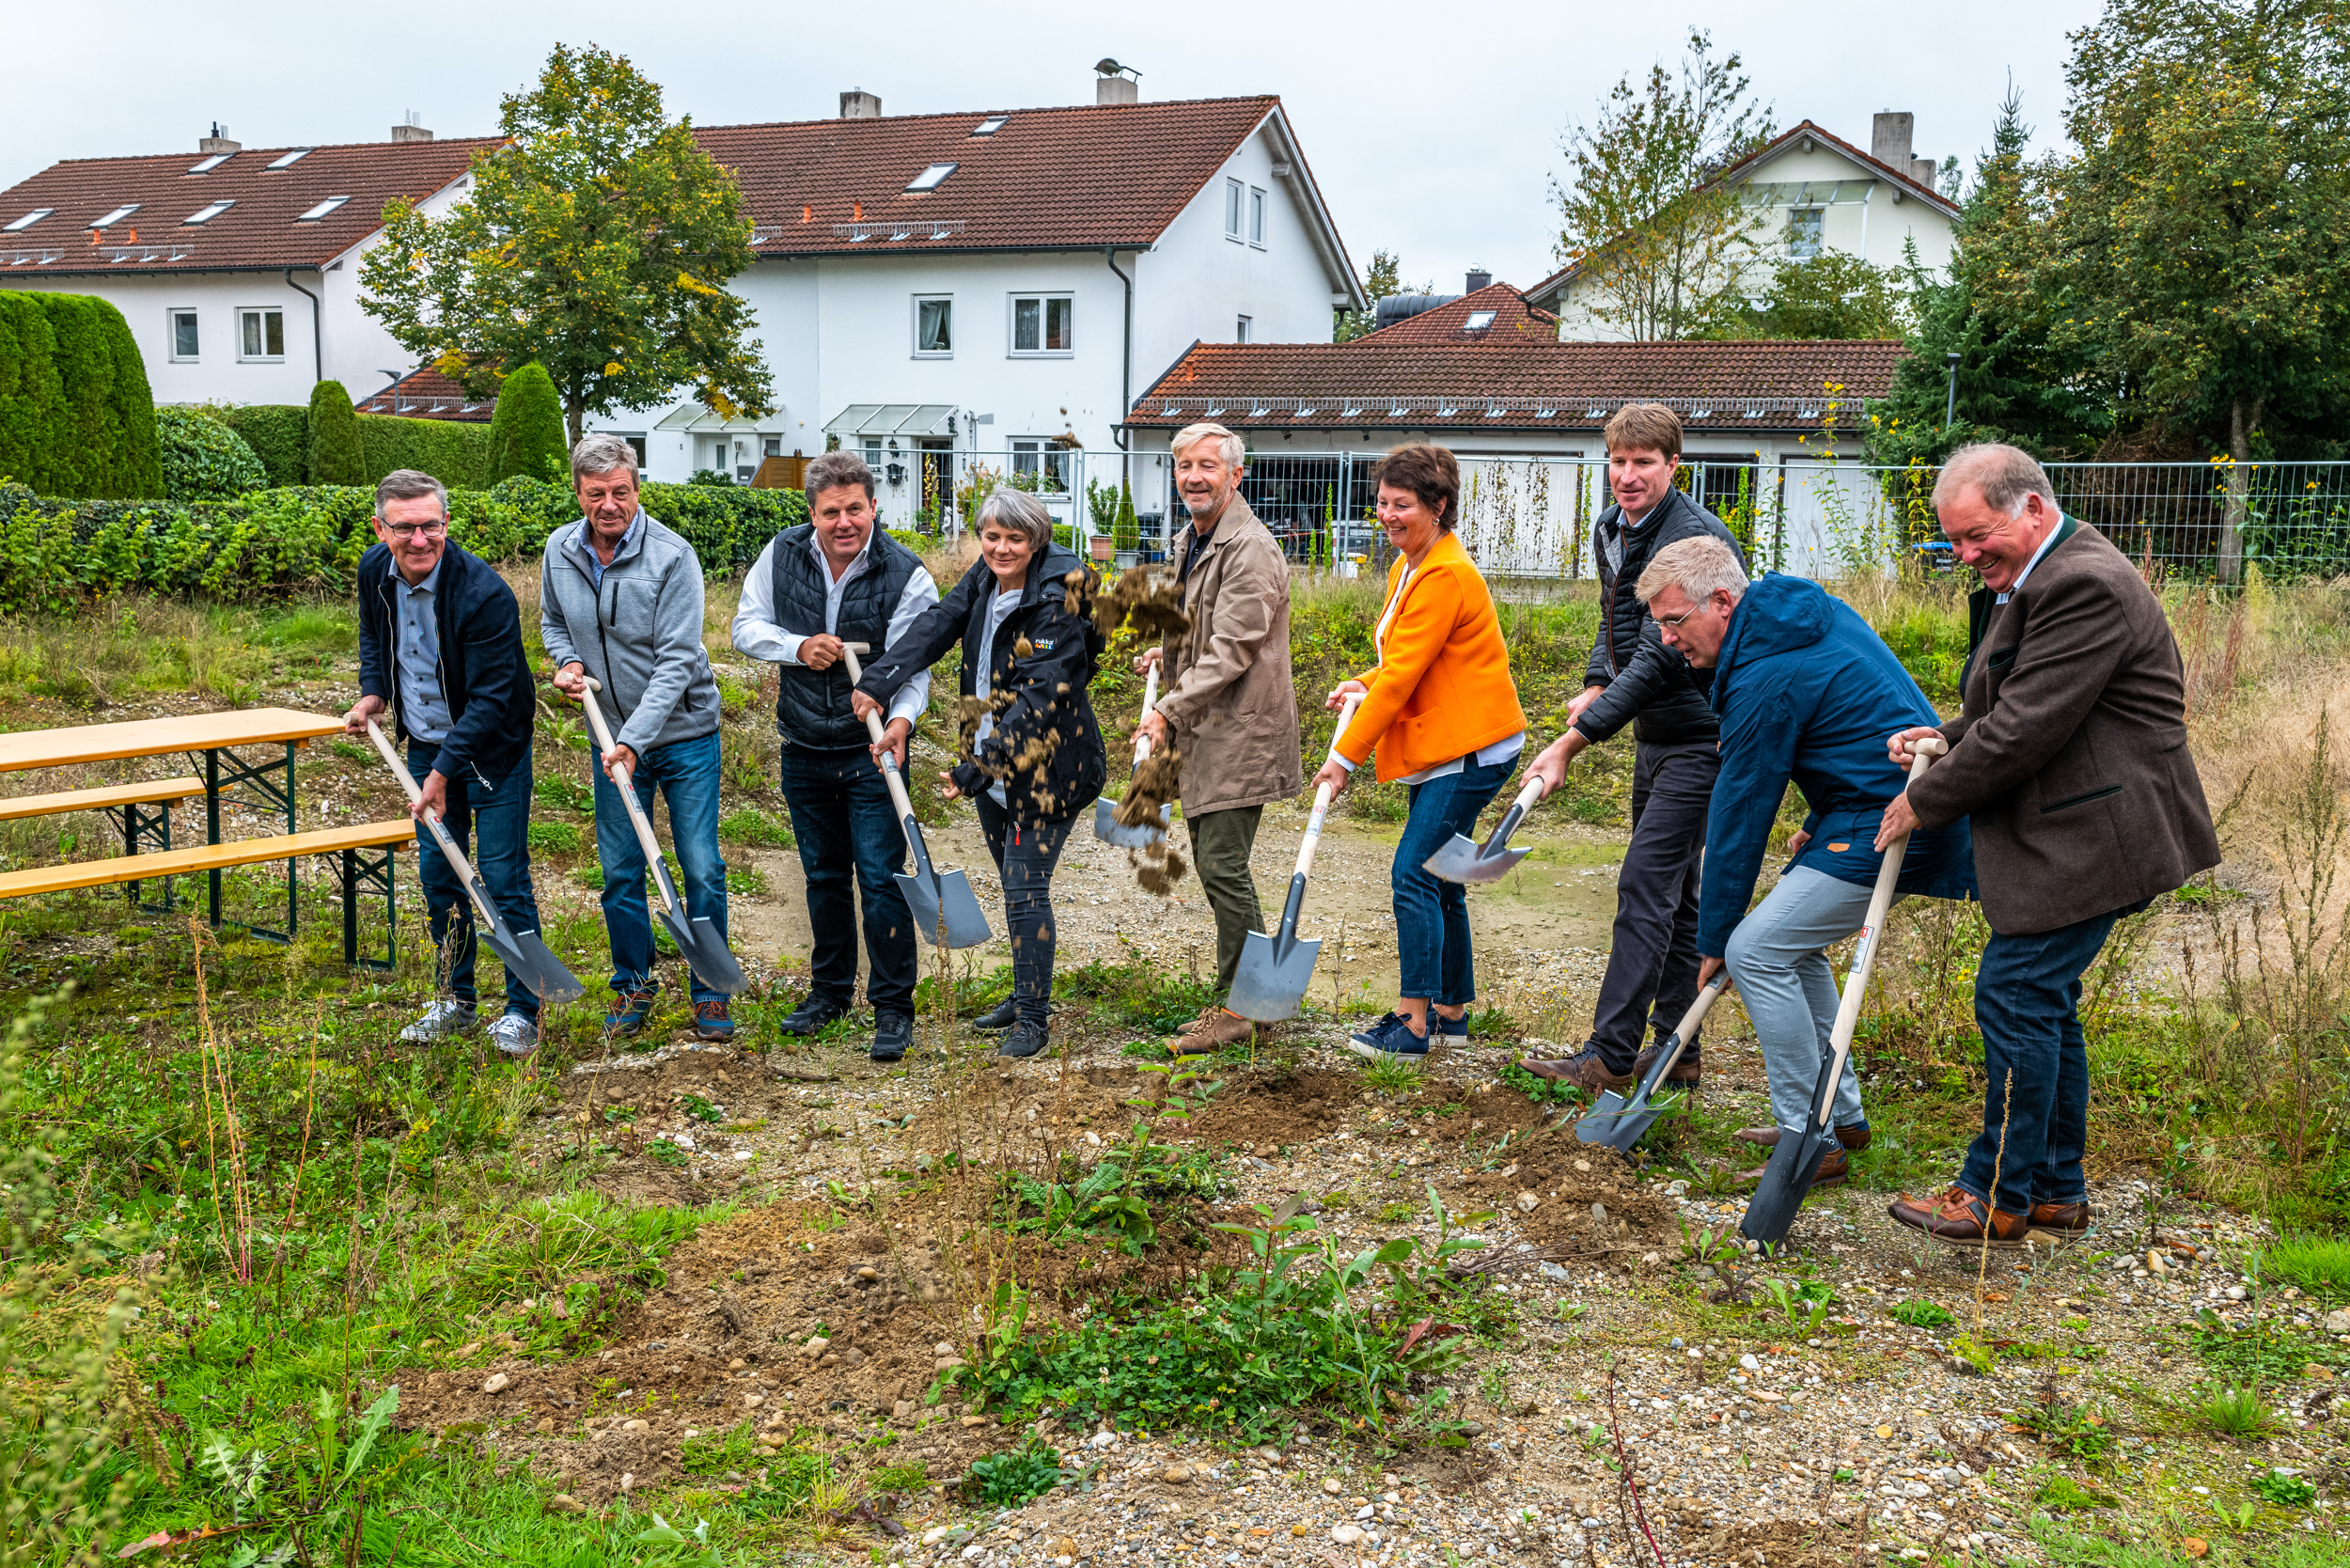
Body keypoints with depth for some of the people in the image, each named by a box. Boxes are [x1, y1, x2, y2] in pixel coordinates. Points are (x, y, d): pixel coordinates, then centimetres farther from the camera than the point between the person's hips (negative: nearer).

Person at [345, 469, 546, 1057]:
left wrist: (444, 772, -28)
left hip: (491, 749, -6)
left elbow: (491, 698, -26)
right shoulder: (374, 571, -7)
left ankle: (521, 1012, 7)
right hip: (425, 744, 6)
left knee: (503, 878, -5)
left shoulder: (484, 593, -28)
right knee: (437, 874, 12)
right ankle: (457, 1002, 25)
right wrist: (373, 692, 0)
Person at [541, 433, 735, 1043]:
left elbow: (677, 660, -21)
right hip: (614, 739, 4)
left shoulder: (673, 557, -18)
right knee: (619, 873, 9)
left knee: (702, 870, -2)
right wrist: (566, 661, -5)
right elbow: (552, 621, 18)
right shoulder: (560, 551, -2)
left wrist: (634, 741, -28)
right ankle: (633, 986, 27)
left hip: (683, 735, -4)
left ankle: (710, 993, 14)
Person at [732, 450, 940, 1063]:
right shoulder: (782, 555, -3)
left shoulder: (906, 575, -13)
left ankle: (892, 1008, 6)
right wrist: (799, 646, -14)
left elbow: (913, 665, -16)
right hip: (804, 751, 4)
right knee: (823, 874, 17)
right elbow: (747, 626, 5)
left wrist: (901, 720, -36)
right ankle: (829, 989, 33)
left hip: (872, 753, -4)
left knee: (880, 877, -5)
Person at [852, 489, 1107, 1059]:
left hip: (1044, 767, -8)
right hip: (990, 761, 8)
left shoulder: (1057, 602, -19)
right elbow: (936, 626, -6)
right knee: (1014, 883, 18)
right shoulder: (983, 580, 4)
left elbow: (1040, 697, -24)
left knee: (1026, 888, -7)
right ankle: (1027, 994, 33)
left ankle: (1032, 1019, 3)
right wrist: (877, 681, -21)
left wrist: (979, 766, -29)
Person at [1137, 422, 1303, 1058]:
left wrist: (1170, 709, -19)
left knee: (1222, 865, -9)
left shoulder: (1251, 549, -16)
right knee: (1213, 863, 14)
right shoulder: (1189, 541, 16)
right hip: (1203, 730, 10)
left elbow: (1231, 650, -21)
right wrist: (1168, 652, 13)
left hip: (1240, 732, -10)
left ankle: (1238, 1005, 2)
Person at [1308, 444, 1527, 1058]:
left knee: (1414, 873, -12)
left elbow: (1404, 675, -20)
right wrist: (1364, 684, 4)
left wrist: (1346, 755, -16)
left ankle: (1412, 1023, -7)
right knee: (1438, 878, 14)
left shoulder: (1445, 575, -19)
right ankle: (1453, 1009, 25)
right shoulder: (1408, 567, 13)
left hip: (1471, 750, -10)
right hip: (1442, 749, 10)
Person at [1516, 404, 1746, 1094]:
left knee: (1646, 887, -12)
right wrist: (1595, 686, 2)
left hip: (1699, 739, -9)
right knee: (1669, 892, 12)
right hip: (1654, 736, 10)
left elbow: (1659, 657, -27)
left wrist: (1573, 741, -29)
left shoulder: (1697, 539, -22)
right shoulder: (1611, 530, 8)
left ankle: (1610, 1056, -10)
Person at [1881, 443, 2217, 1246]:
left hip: (2088, 840, -11)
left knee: (2014, 997, -8)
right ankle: (2056, 1192, 24)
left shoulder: (2085, 586, -20)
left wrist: (1925, 802, -12)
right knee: (2045, 1001, 14)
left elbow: (2023, 731, -22)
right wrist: (1946, 738, 5)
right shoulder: (2030, 581, 15)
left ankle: (1998, 1194, 3)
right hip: (2064, 836, 11)